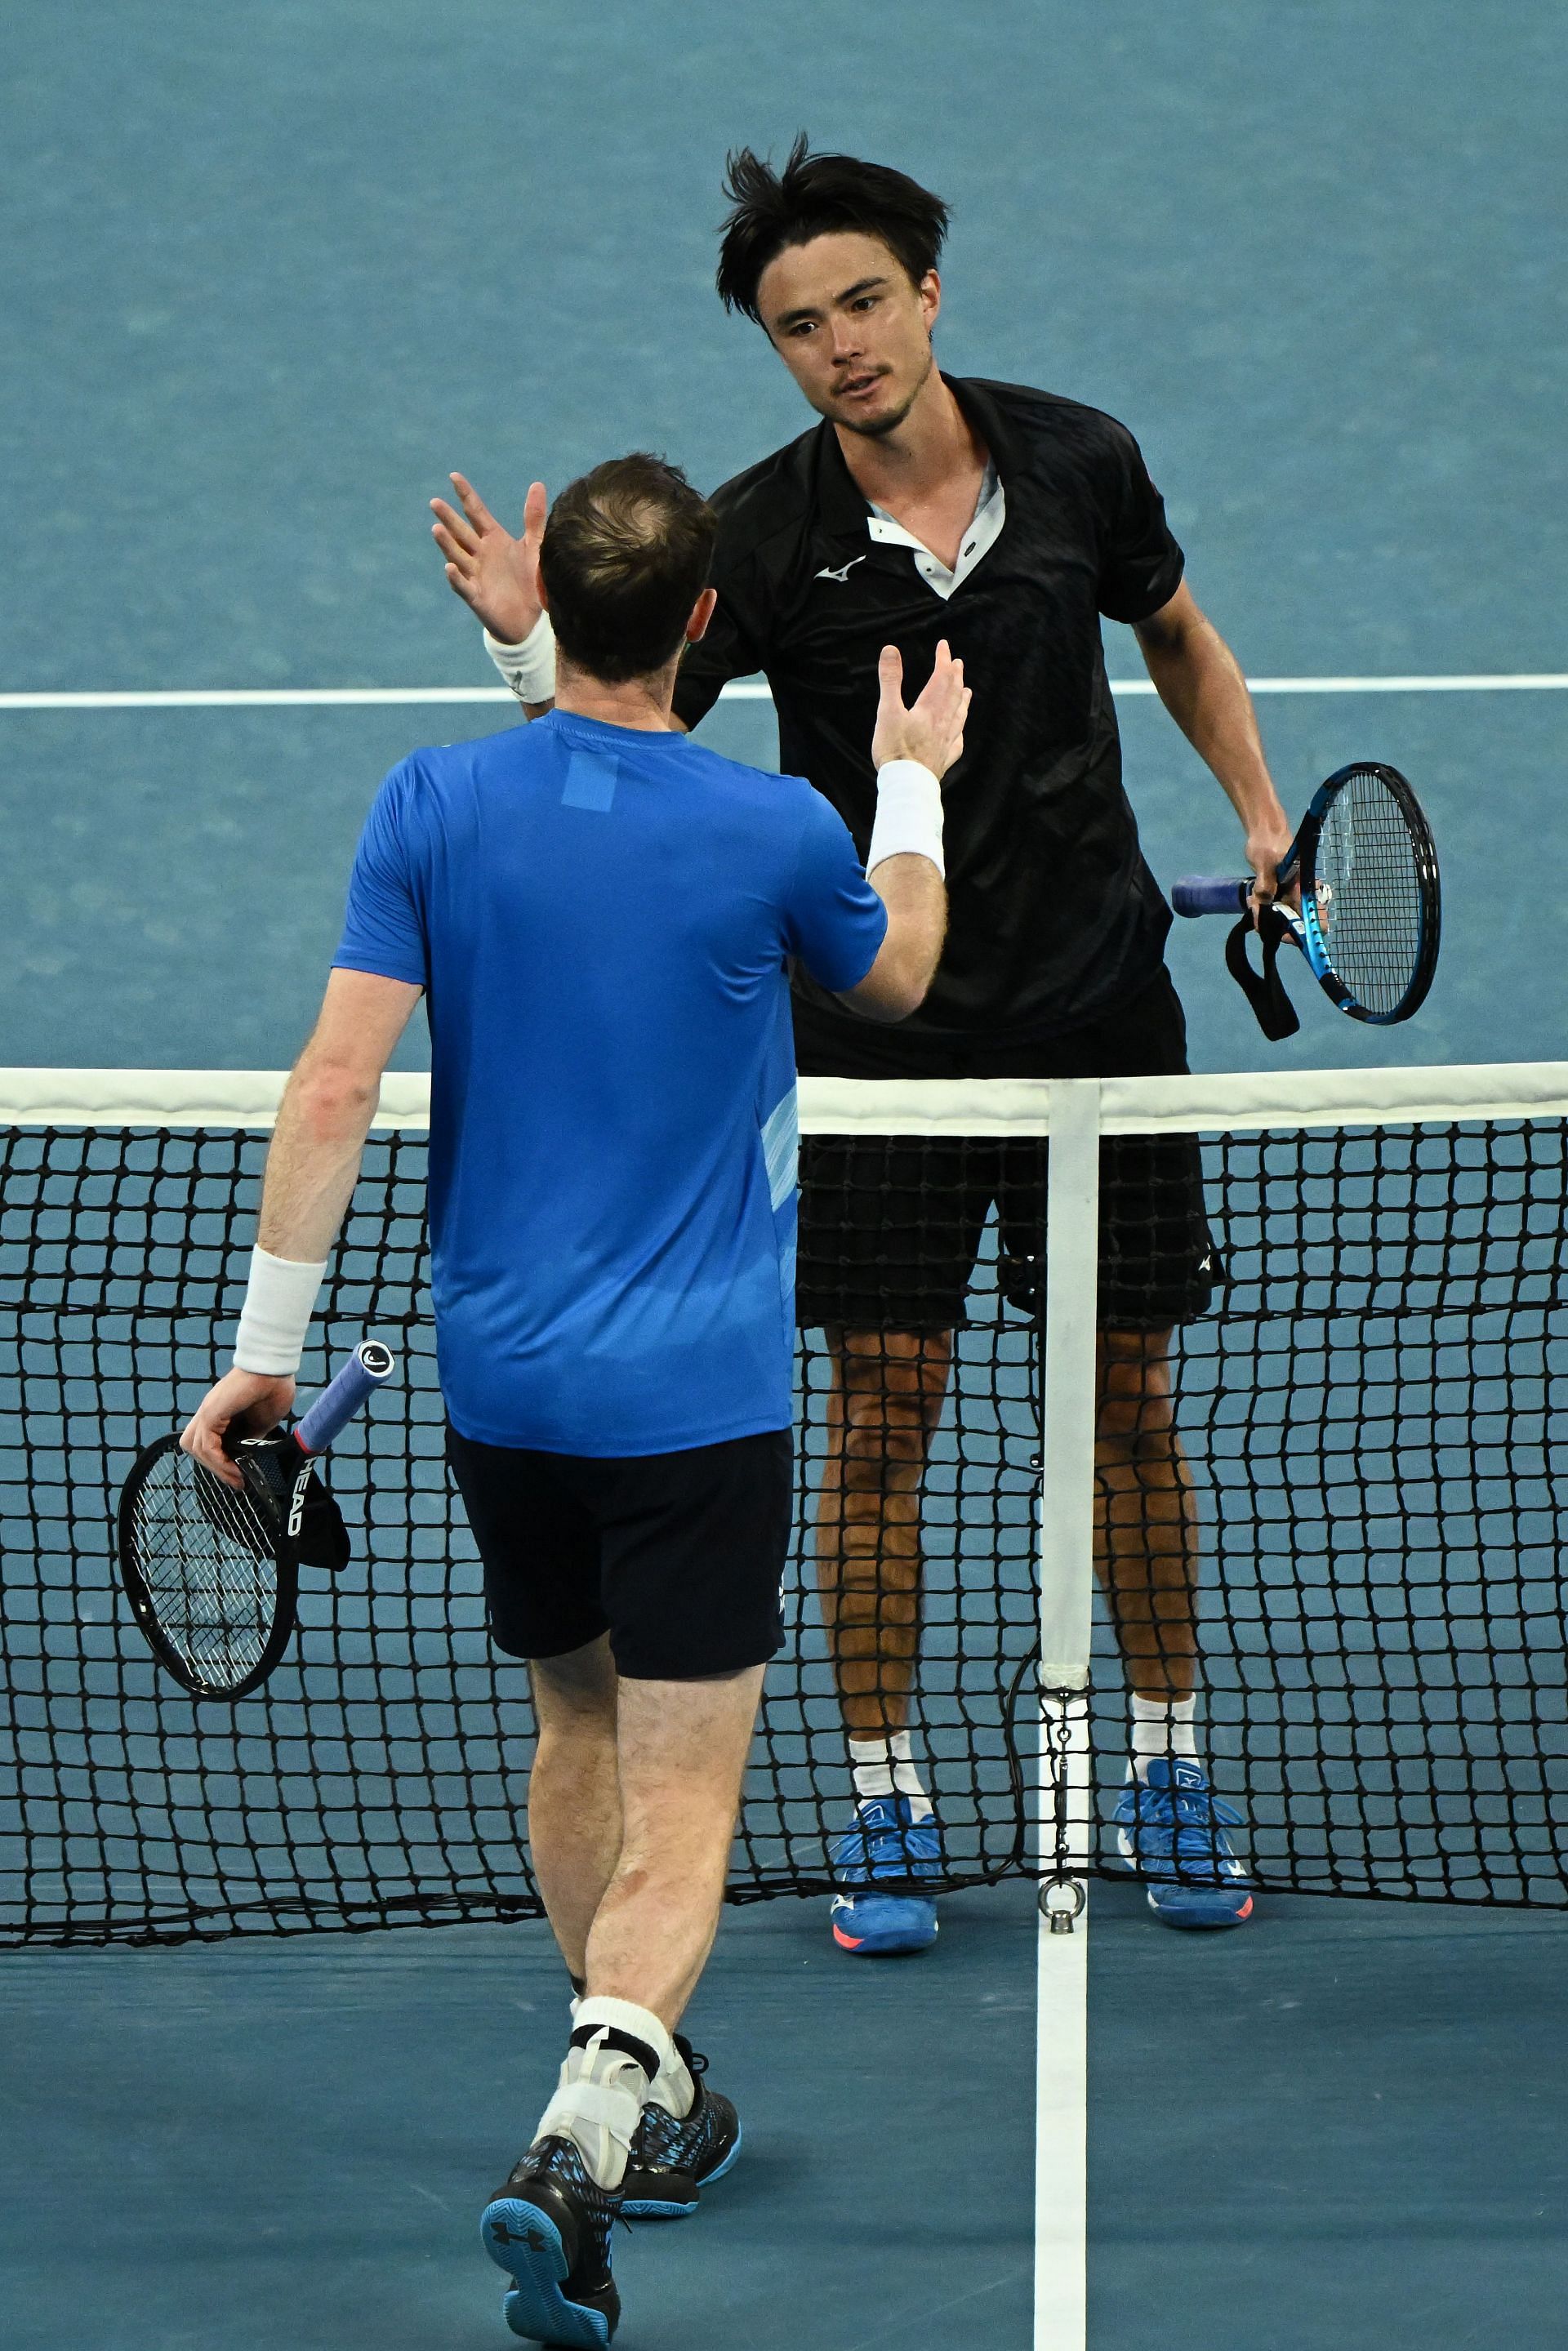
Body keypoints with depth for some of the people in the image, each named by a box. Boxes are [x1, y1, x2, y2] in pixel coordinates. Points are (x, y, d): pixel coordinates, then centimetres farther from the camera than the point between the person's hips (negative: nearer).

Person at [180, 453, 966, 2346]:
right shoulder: (775, 831, -9)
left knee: (578, 1728, 24)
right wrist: (914, 782, 30)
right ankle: (583, 2135, -24)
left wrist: (267, 1342, -5)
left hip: (497, 1381, 4)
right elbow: (894, 981, 13)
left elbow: (333, 1085, -10)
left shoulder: (434, 805, -5)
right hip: (695, 1392, -3)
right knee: (678, 1798, -3)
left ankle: (638, 2098, 36)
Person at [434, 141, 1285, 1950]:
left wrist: (1261, 814, 9)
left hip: (1097, 1007, 2)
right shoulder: (762, 540, -12)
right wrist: (532, 647, -34)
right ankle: (885, 1805, 11)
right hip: (878, 1035, -2)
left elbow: (1177, 633, 15)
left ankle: (1165, 1769, 24)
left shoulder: (1076, 462, -5)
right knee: (882, 1410, 0)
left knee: (1127, 1399, 8)